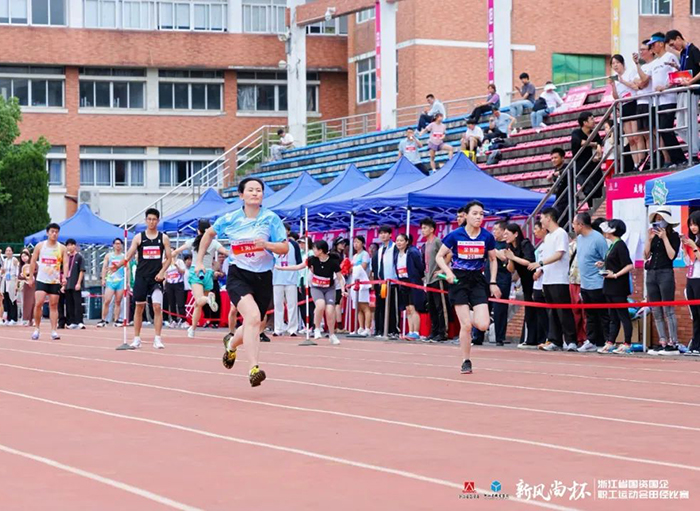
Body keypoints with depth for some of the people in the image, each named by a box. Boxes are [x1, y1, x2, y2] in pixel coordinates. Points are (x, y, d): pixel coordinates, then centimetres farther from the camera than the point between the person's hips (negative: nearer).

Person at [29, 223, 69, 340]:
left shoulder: (62, 248, 3)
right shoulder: (40, 246, 3)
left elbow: (65, 263, -3)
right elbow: (33, 261, 8)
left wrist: (64, 277, -18)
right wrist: (30, 277, 6)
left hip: (55, 281, 1)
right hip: (41, 280, -1)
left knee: (53, 305, 1)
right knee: (38, 303, -12)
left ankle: (54, 331, 0)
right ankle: (37, 329, 1)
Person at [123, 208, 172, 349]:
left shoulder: (164, 238, 5)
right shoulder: (139, 237, 4)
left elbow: (169, 258, 6)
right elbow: (129, 254, -2)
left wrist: (162, 272, -8)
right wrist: (123, 262, -22)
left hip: (156, 278, 0)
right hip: (141, 277, 0)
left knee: (157, 307, -9)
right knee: (139, 307, 4)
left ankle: (157, 339, -6)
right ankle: (136, 338, 11)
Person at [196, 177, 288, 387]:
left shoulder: (272, 219, -3)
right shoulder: (230, 219, -1)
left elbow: (285, 248, -4)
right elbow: (209, 234, 17)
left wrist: (267, 244, -23)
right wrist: (199, 261, 15)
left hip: (263, 278, 3)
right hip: (238, 276, -2)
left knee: (255, 327, 14)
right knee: (253, 316, -27)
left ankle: (231, 343, 50)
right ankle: (253, 369, -29)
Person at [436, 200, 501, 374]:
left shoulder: (487, 237, -1)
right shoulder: (455, 235, -7)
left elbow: (493, 260, 13)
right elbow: (440, 257, 3)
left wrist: (493, 282, 5)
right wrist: (448, 272, -14)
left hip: (478, 280, 2)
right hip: (459, 280, -2)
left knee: (483, 325, -12)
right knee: (465, 326, -7)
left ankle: (468, 319, 24)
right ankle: (466, 362, 8)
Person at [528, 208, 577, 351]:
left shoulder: (560, 234, -8)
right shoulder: (548, 236, 19)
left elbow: (559, 255, -17)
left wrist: (540, 263, -23)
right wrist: (541, 270, 14)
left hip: (559, 280, -9)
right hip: (548, 280, 9)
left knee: (564, 312, -7)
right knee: (553, 313, 8)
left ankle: (571, 341, -5)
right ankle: (555, 341, 10)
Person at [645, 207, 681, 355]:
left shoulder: (673, 236, 0)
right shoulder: (653, 236, 13)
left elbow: (672, 255, -12)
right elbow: (646, 255, 6)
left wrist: (664, 238, -10)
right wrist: (649, 239, -3)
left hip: (665, 274, -6)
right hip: (651, 274, 6)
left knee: (668, 310, -9)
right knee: (656, 312, 6)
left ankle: (673, 344, -9)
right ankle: (662, 343, 9)